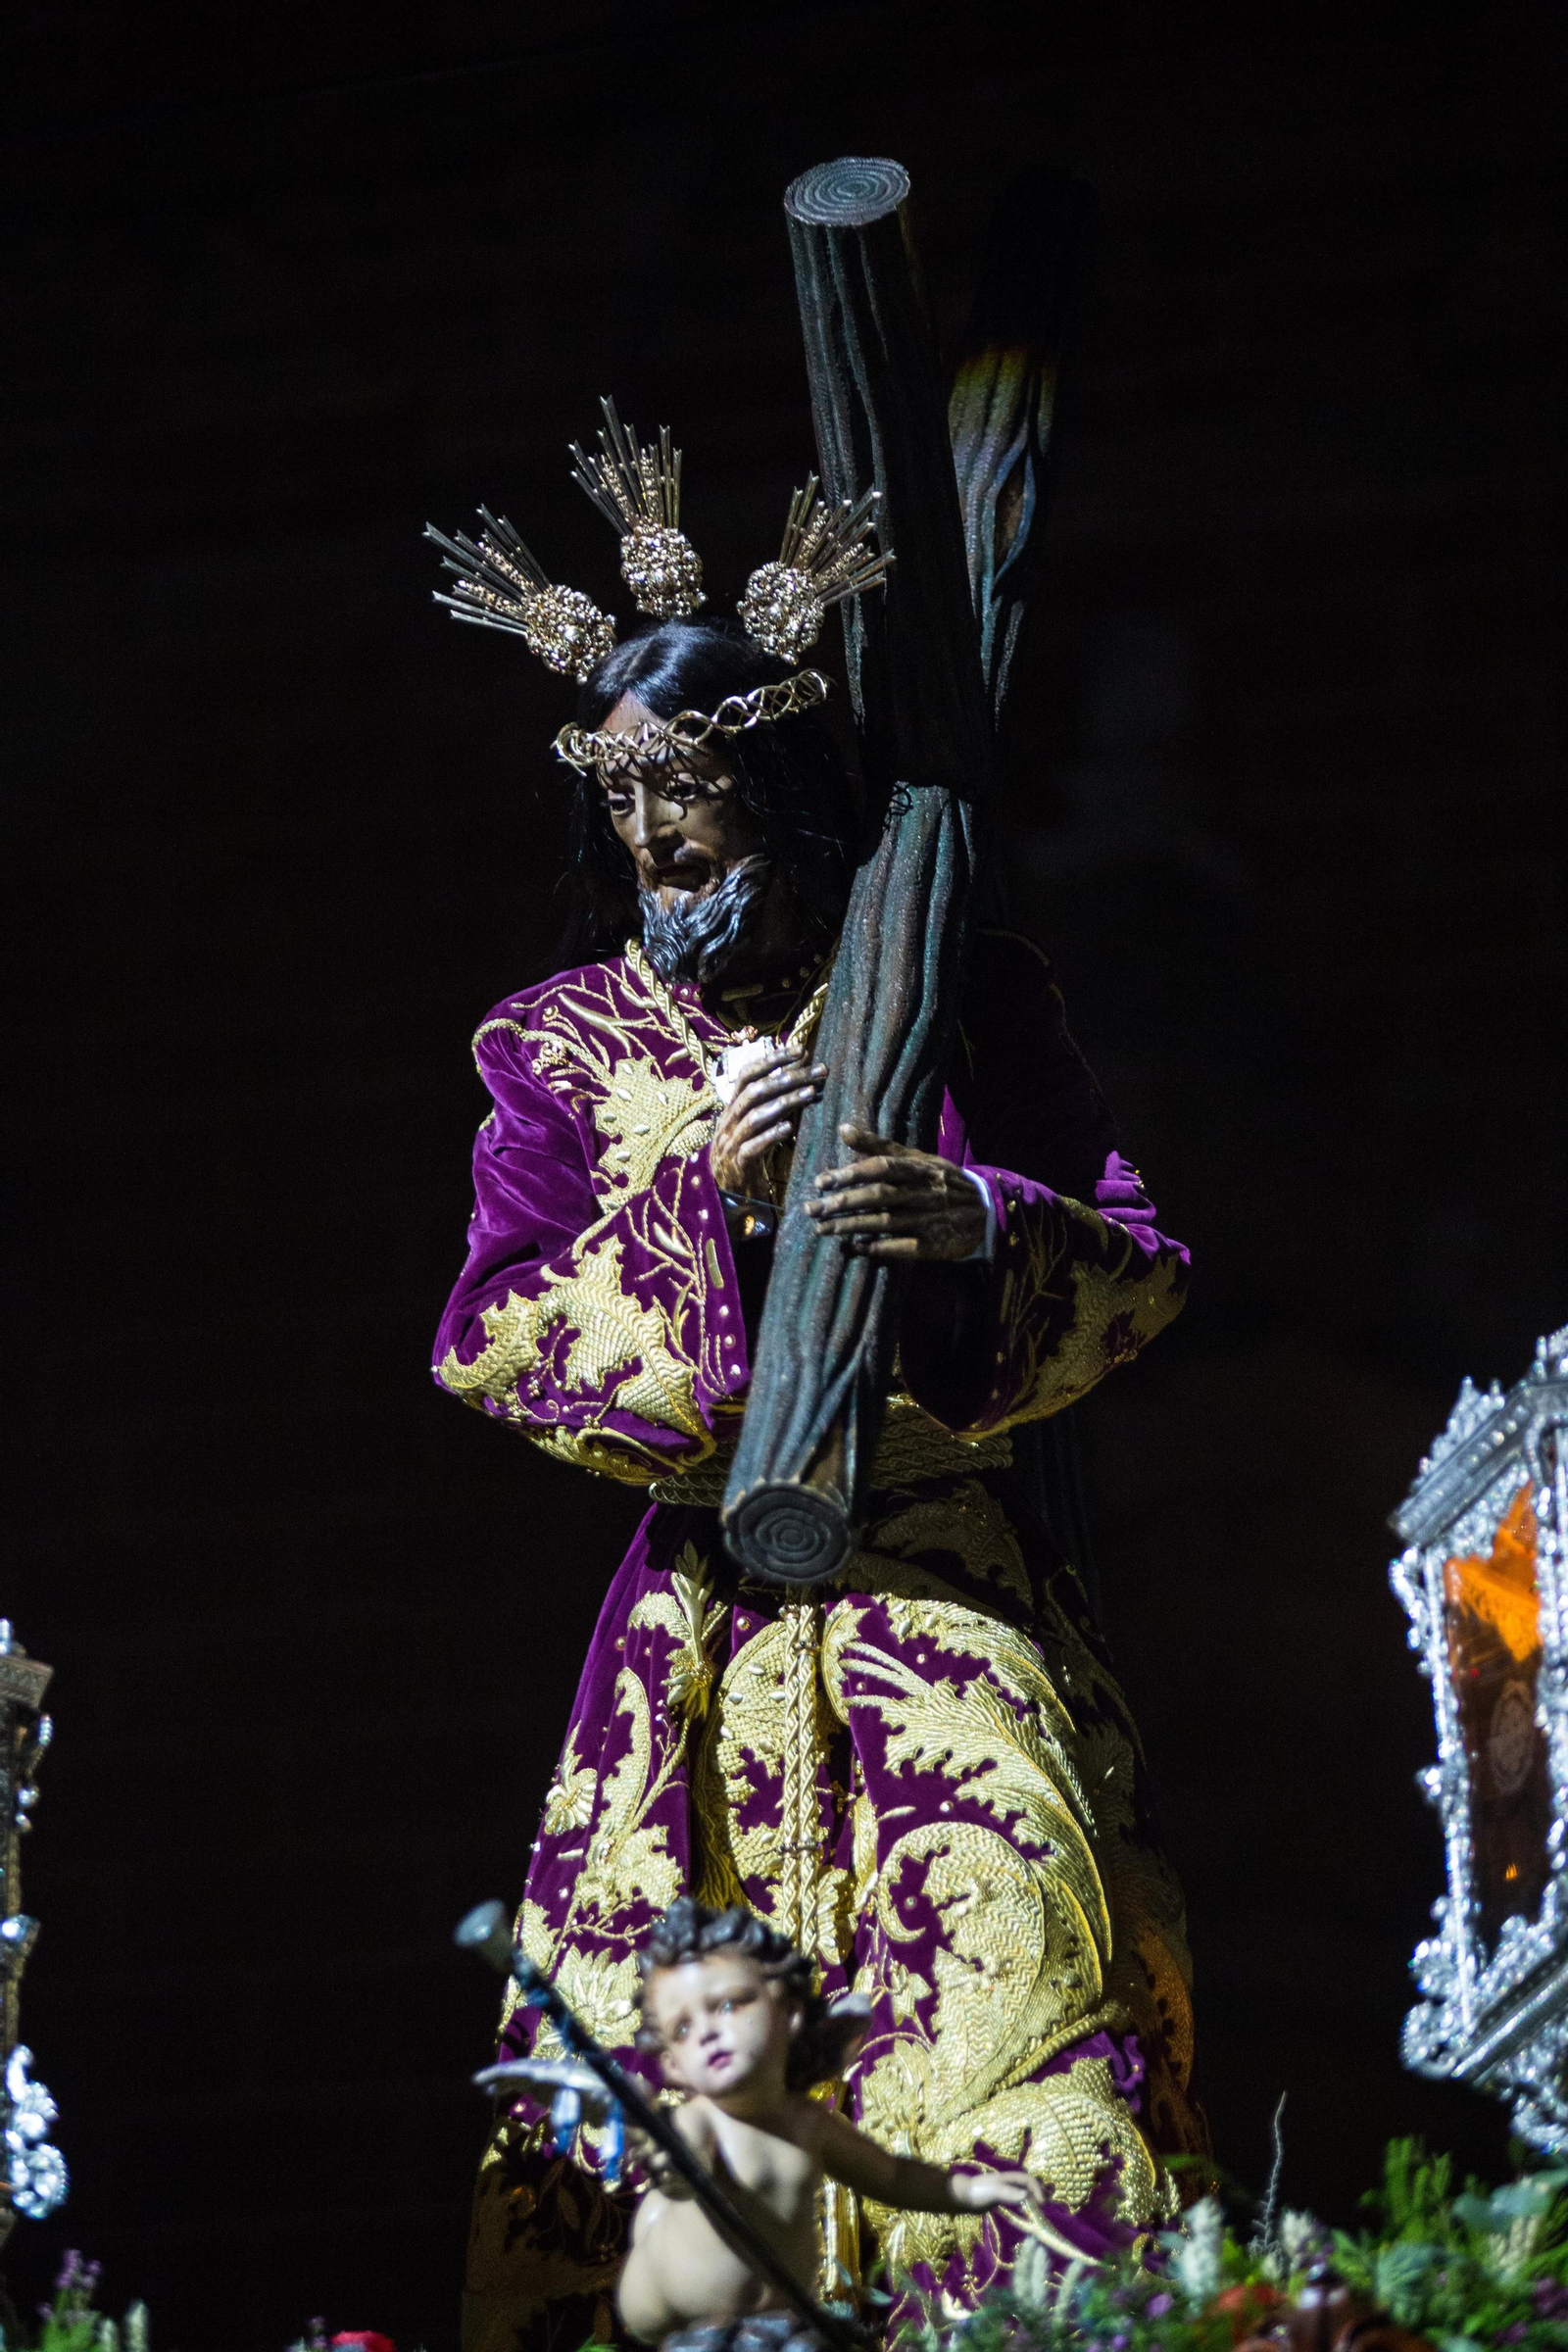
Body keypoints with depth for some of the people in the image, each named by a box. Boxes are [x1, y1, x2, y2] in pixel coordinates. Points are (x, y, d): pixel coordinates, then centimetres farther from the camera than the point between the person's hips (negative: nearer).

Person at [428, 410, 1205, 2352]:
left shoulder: (957, 1000, 4)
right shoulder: (557, 1046, 9)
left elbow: (1137, 1262, 3)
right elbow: (484, 1339, 2)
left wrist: (973, 1225, -18)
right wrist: (698, 1205, -12)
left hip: (947, 1599, -2)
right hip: (702, 1620, 2)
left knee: (1009, 1964, -17)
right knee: (652, 2040, -7)